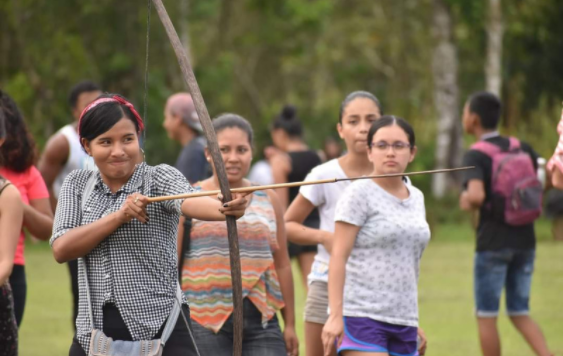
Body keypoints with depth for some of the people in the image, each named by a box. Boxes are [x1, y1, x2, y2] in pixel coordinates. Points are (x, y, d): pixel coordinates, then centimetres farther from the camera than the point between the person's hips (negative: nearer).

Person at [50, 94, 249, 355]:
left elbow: (188, 200, -26)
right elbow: (61, 249, -4)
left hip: (160, 332, -4)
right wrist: (119, 216, -16)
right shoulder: (77, 184, 9)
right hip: (94, 334, 4)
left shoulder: (160, 178, -3)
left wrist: (224, 209, -50)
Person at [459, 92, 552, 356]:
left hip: (493, 243, -6)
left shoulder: (475, 156, -12)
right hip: (525, 241, 6)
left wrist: (466, 201, -6)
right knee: (520, 314, 13)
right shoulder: (522, 148, 5)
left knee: (486, 316, 7)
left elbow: (476, 196, -28)